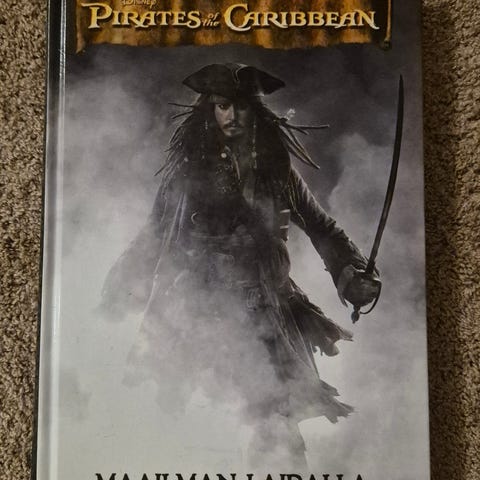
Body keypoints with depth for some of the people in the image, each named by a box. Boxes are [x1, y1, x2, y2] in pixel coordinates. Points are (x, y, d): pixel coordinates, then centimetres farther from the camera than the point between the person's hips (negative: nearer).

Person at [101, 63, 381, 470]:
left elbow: (321, 227, 12)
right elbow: (156, 236, 12)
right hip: (198, 307, 0)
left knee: (275, 421, -7)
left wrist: (353, 273, -1)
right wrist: (120, 291, 13)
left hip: (262, 310, 0)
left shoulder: (276, 169, 5)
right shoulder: (189, 168, 4)